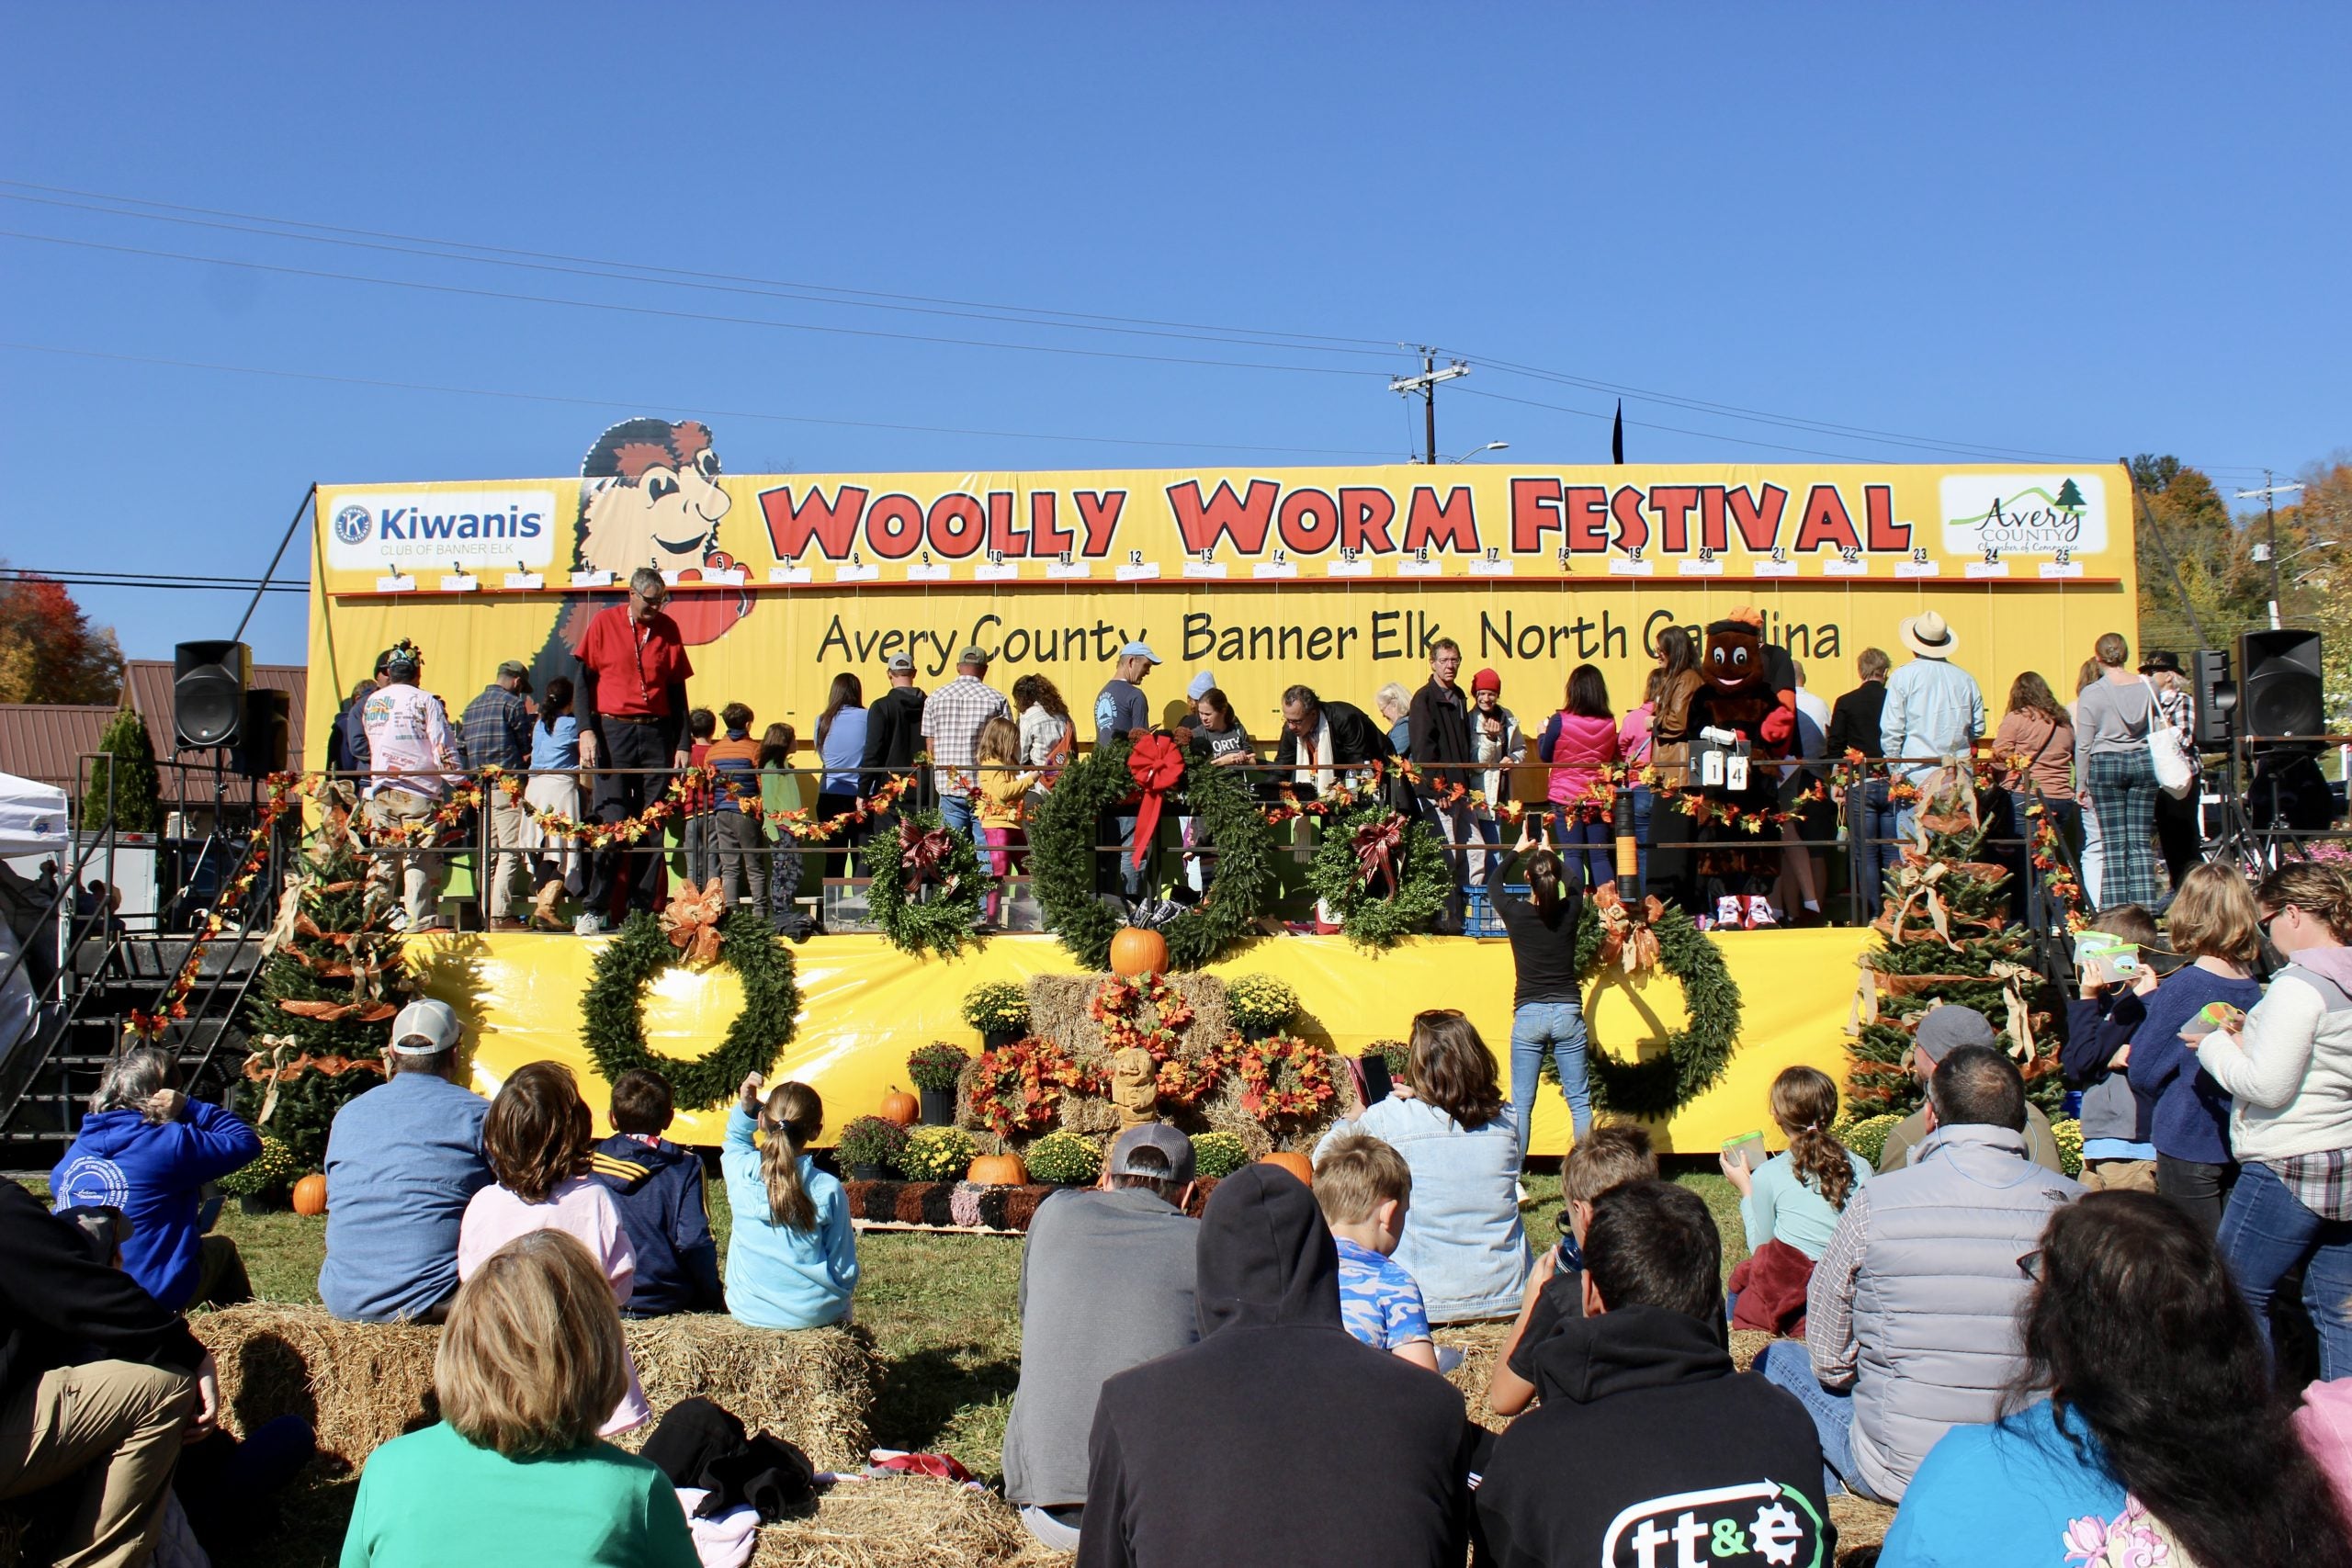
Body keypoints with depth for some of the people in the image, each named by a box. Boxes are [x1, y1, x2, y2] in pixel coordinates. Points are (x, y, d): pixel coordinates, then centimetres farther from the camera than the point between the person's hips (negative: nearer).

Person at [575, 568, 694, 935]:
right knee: (612, 823, -8)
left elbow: (677, 689, 12)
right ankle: (594, 910, 1)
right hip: (613, 731, -3)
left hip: (657, 734, 3)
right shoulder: (605, 622, 2)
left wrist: (682, 744, 6)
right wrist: (586, 730, -9)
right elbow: (584, 679, 2)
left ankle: (640, 911, 6)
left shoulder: (668, 628, 9)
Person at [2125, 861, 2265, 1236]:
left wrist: (2148, 1001, -3)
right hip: (2241, 1144, 6)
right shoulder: (2254, 986, 1)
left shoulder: (2180, 988, -17)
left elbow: (2143, 1074, -12)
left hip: (2189, 1142, -6)